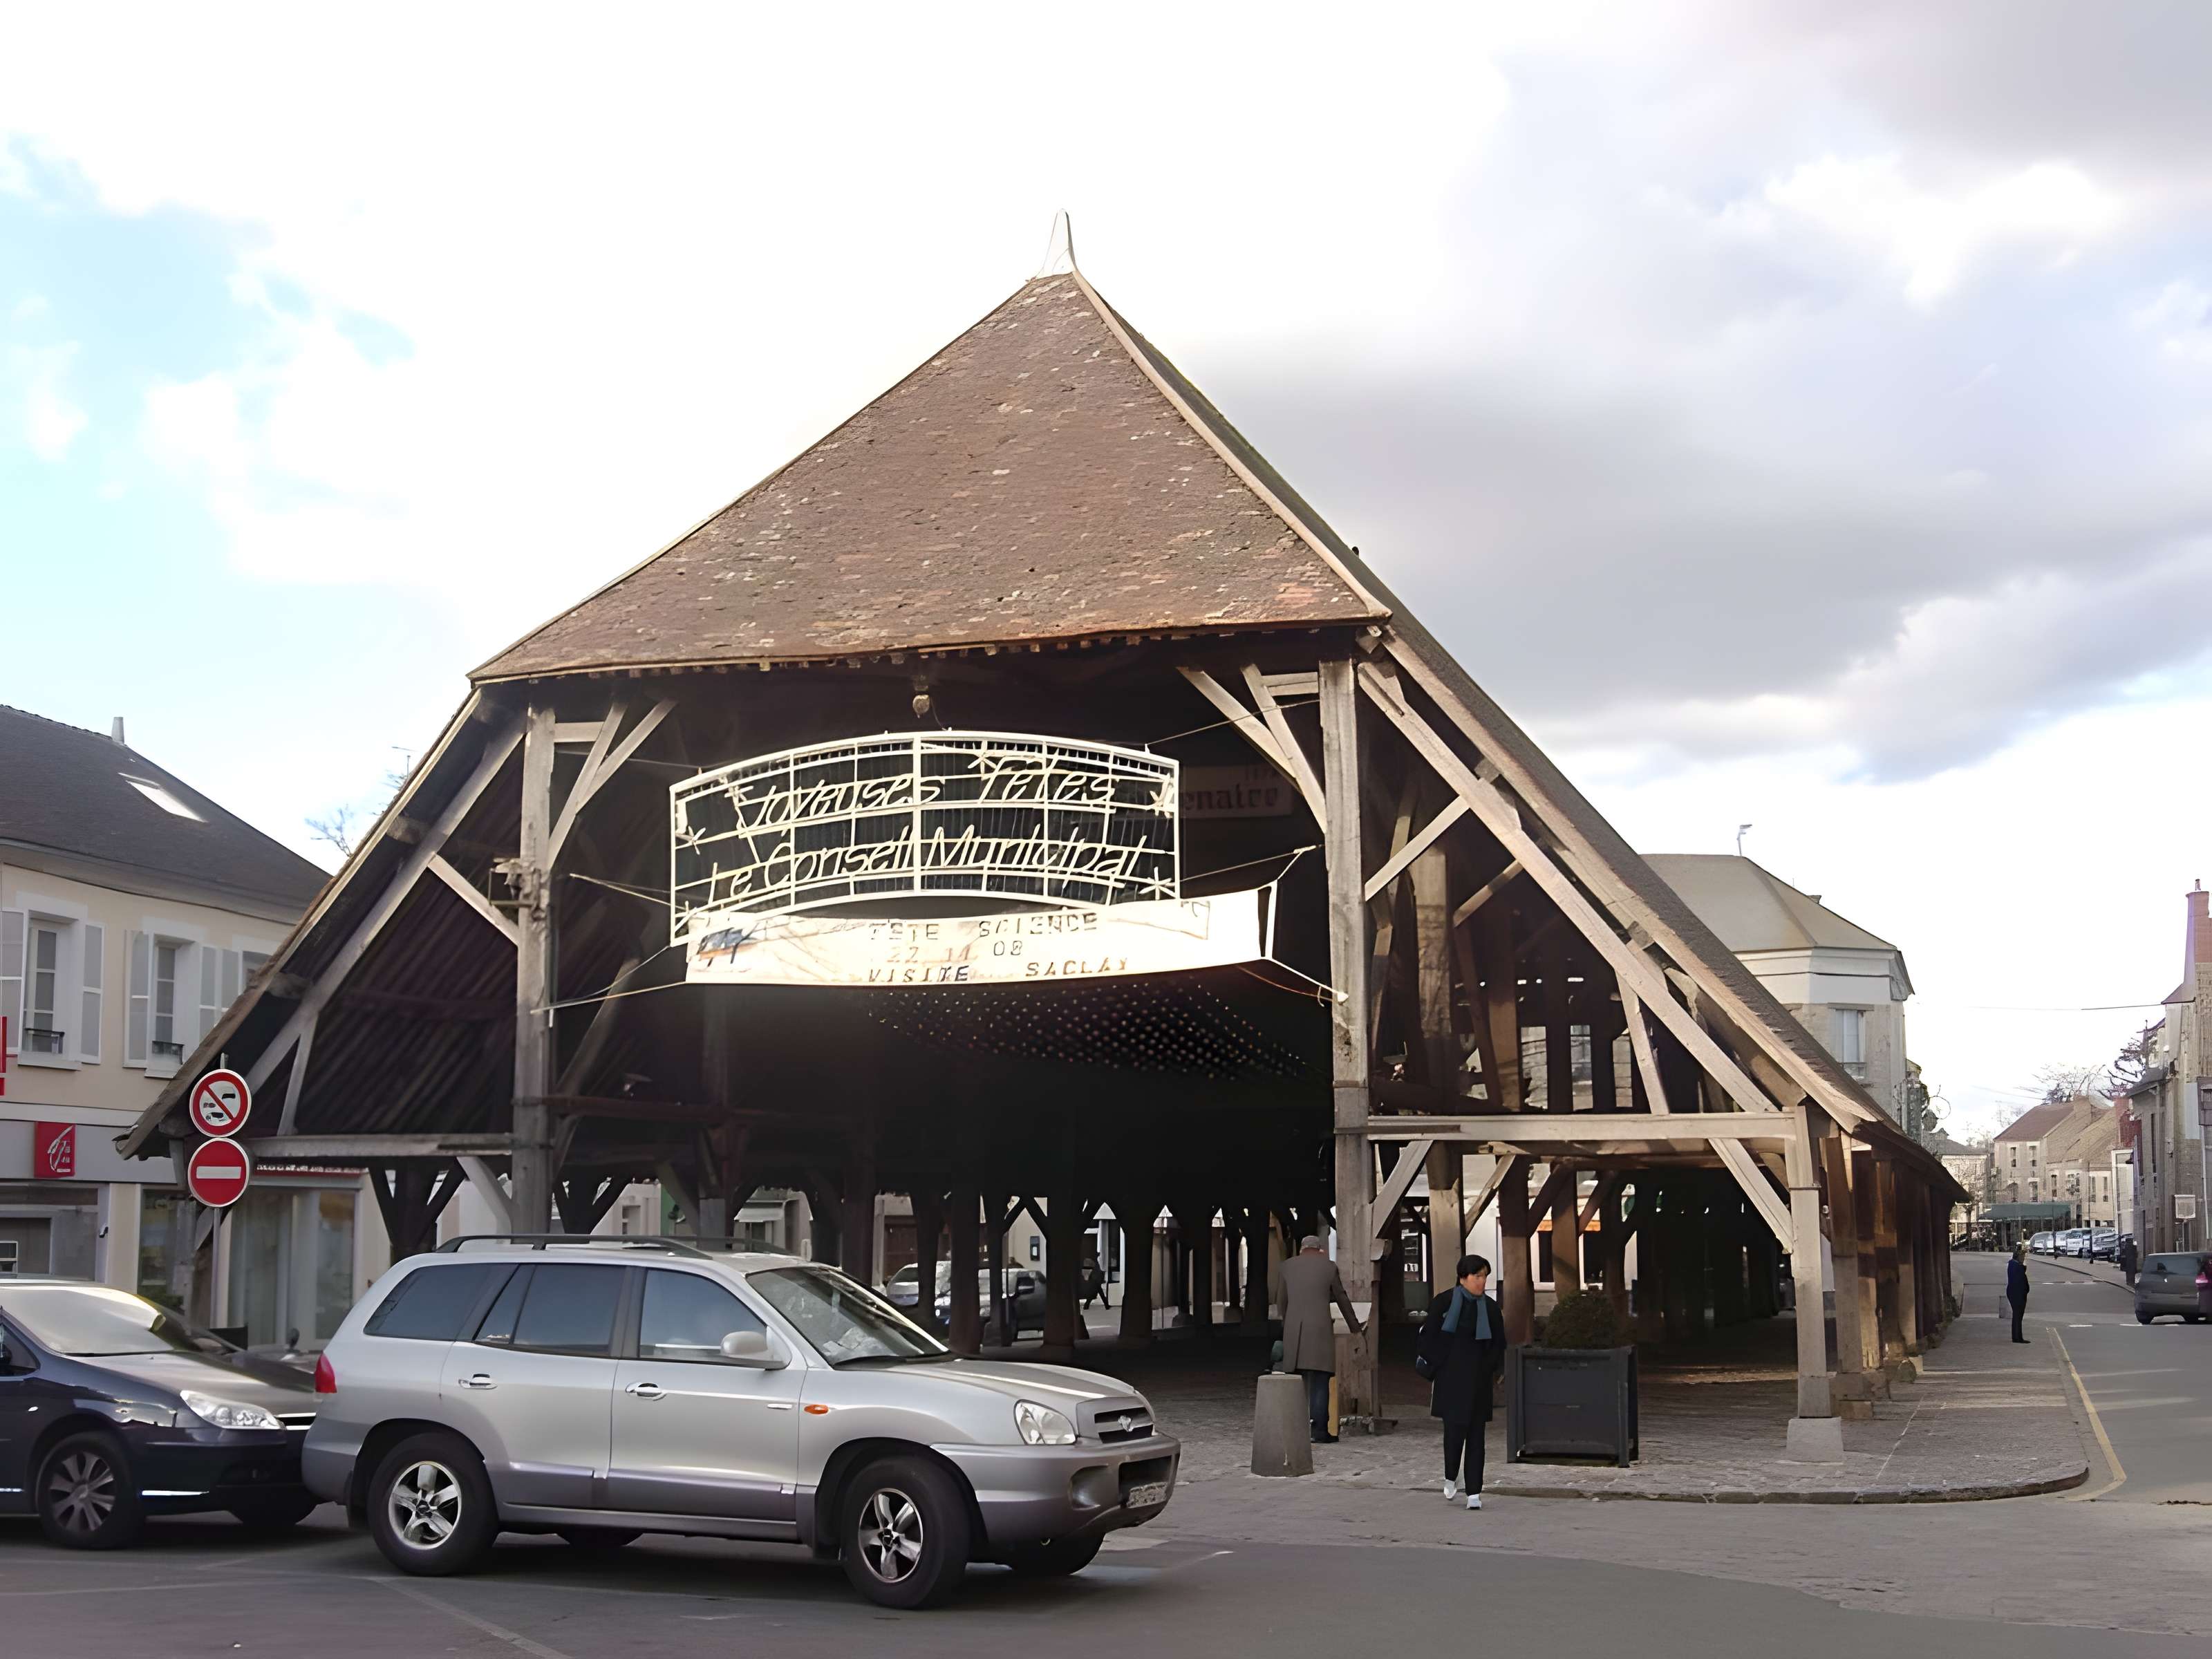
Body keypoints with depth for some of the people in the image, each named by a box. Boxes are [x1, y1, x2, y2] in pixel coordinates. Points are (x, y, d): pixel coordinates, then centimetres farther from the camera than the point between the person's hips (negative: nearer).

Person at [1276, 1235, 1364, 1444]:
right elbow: (1342, 1299, 10)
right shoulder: (1329, 1267, 3)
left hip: (1293, 1332, 3)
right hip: (1319, 1330, -3)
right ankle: (1320, 1432, -6)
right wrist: (1355, 1327, 22)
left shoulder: (1288, 1266, 10)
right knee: (1320, 1382, -1)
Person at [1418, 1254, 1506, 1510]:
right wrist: (1433, 1369, -1)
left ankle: (1474, 1493, 3)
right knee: (1455, 1428, -7)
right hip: (1450, 1378, -3)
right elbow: (1428, 1336, 2)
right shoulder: (1444, 1302, -3)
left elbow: (1498, 1345, 14)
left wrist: (1492, 1374, 7)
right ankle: (1451, 1478, 18)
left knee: (1475, 1434, 2)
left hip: (1478, 1380, 3)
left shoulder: (1490, 1308, 6)